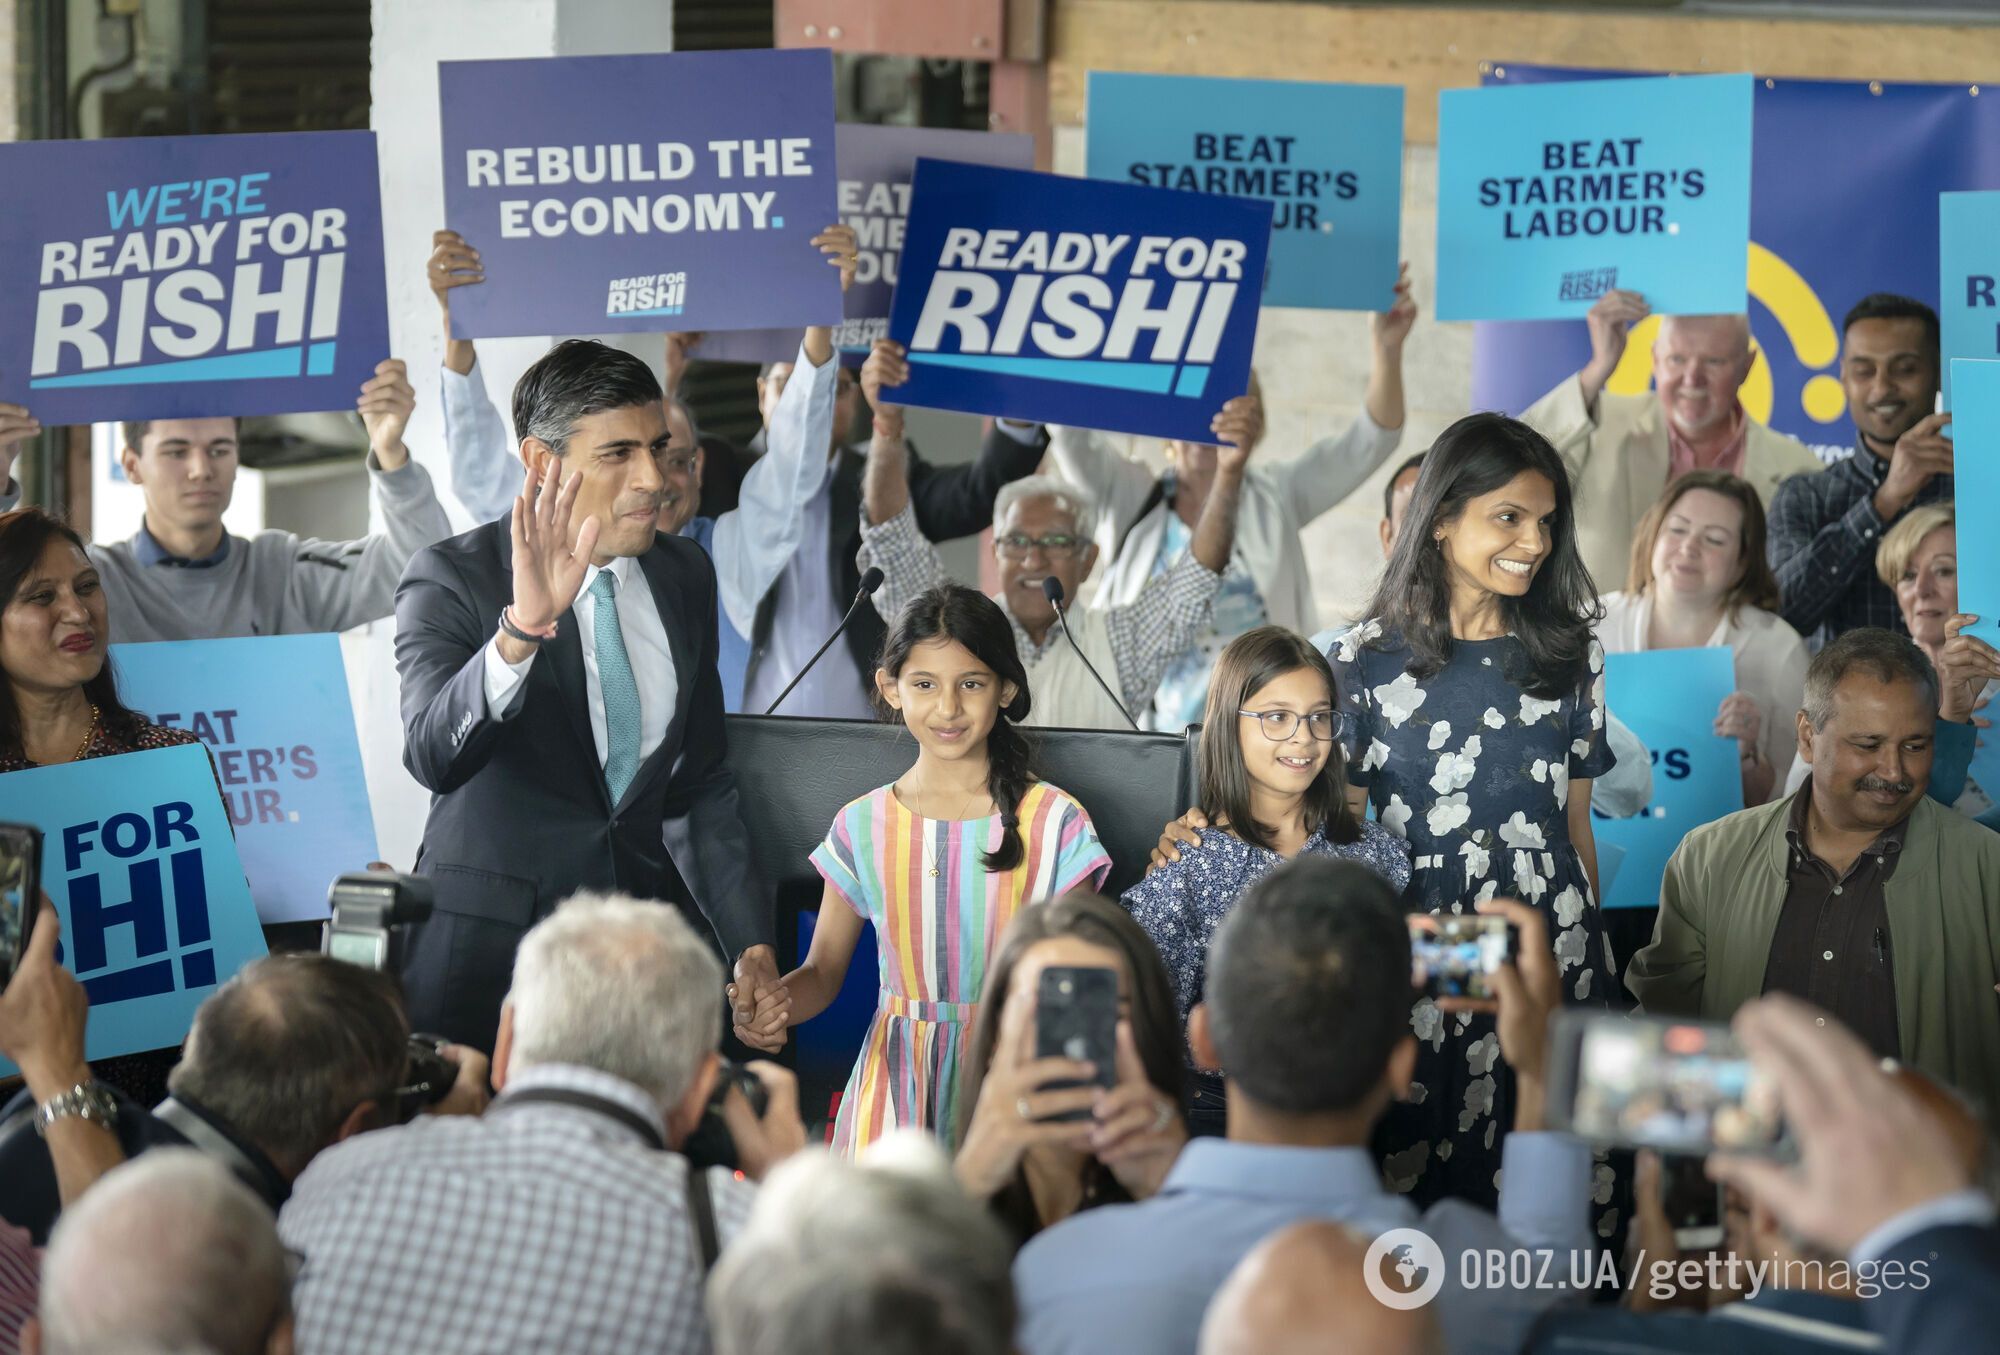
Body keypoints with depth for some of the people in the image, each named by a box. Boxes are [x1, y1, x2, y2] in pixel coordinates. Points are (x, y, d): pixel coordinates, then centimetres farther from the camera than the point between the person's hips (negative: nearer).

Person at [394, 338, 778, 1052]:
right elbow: (434, 757, -27)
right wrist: (524, 625, -41)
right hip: (487, 942, -4)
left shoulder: (687, 575, 8)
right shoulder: (451, 578, -9)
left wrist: (753, 947, 8)